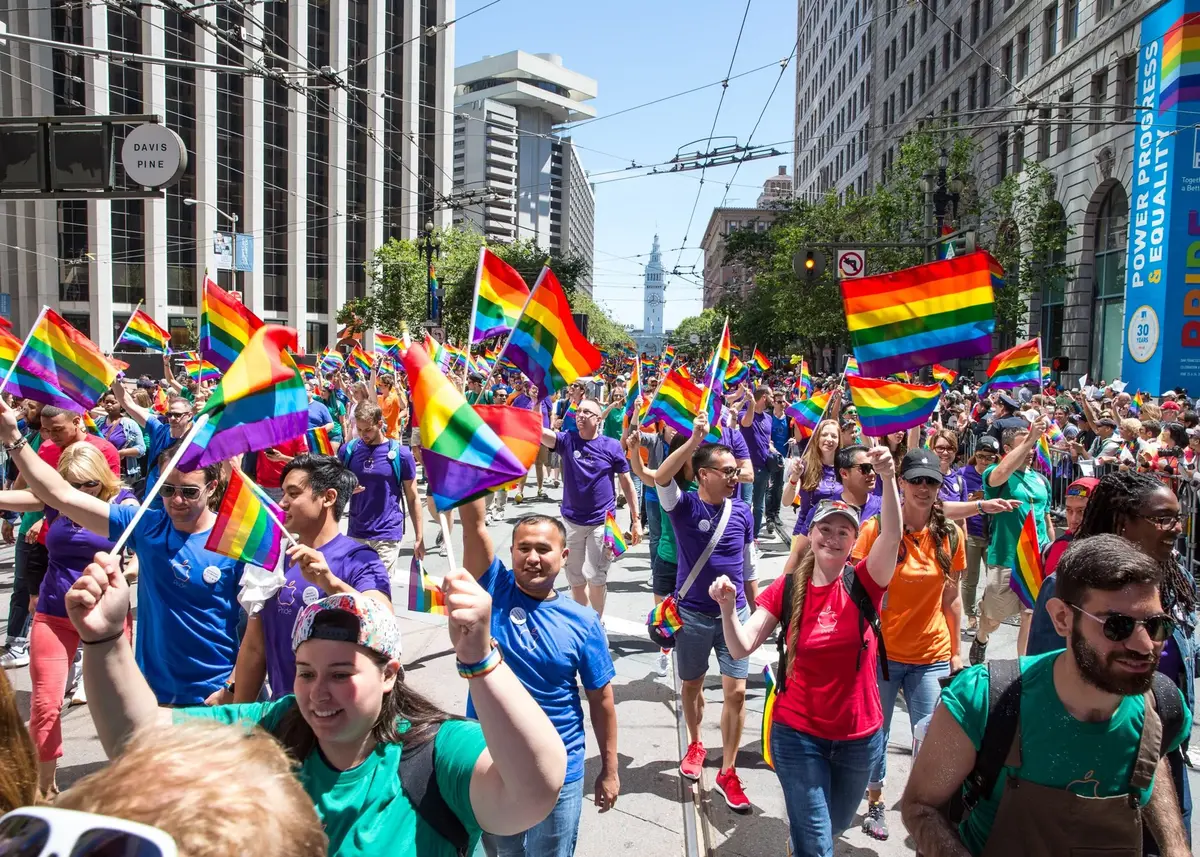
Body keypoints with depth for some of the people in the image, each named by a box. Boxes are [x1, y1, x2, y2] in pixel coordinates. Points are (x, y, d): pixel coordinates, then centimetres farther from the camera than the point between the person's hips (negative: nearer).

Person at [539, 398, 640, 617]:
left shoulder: (612, 446, -6)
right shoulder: (567, 440, -2)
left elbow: (626, 483, 0)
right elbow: (539, 431, -21)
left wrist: (635, 520, 0)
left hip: (602, 522, -2)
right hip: (571, 521, 3)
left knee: (595, 576, -1)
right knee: (575, 578, 13)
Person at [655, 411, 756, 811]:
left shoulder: (743, 513, -2)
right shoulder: (684, 506, -10)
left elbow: (749, 566, 9)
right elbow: (661, 478, -32)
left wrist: (755, 609, 13)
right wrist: (695, 440, -40)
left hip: (734, 613, 2)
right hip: (692, 614, -1)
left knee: (736, 691, -1)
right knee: (692, 686, 16)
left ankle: (727, 771, 15)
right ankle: (695, 745, 42)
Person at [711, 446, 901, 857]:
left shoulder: (864, 583, -10)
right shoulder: (786, 588, -8)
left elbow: (891, 536, -30)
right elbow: (741, 648, -12)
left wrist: (888, 478, -46)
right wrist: (727, 607, -31)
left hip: (858, 735, 2)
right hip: (797, 733, -1)